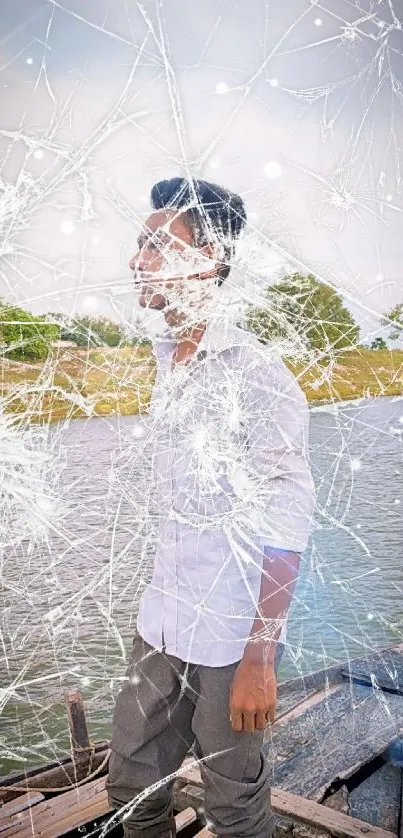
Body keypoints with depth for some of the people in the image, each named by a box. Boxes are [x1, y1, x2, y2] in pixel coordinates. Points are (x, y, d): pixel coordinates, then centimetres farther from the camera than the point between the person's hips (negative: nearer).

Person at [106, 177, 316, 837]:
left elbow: (286, 529, -17)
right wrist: (165, 598, 15)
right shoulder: (167, 362, 7)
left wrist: (260, 659, -16)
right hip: (160, 623, 7)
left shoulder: (258, 375, -17)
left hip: (229, 635, -7)